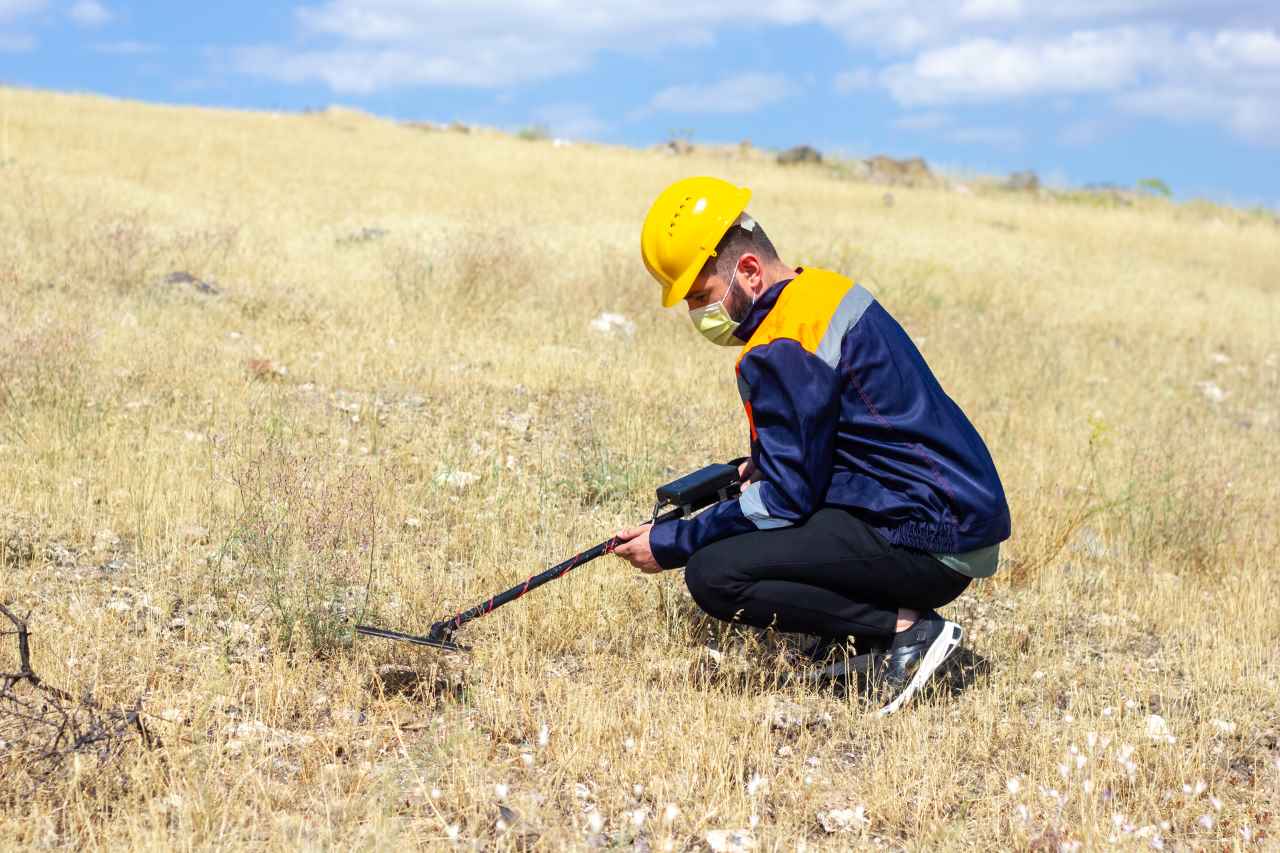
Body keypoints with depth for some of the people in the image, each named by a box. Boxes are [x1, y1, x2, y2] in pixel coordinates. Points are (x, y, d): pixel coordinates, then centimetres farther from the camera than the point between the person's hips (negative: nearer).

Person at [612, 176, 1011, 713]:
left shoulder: (782, 350, -17)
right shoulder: (824, 291, 12)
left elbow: (785, 498, -17)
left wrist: (669, 545, -9)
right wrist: (760, 468, 13)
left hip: (928, 543, -10)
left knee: (713, 574, -18)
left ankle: (905, 629, -12)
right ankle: (864, 635, 10)